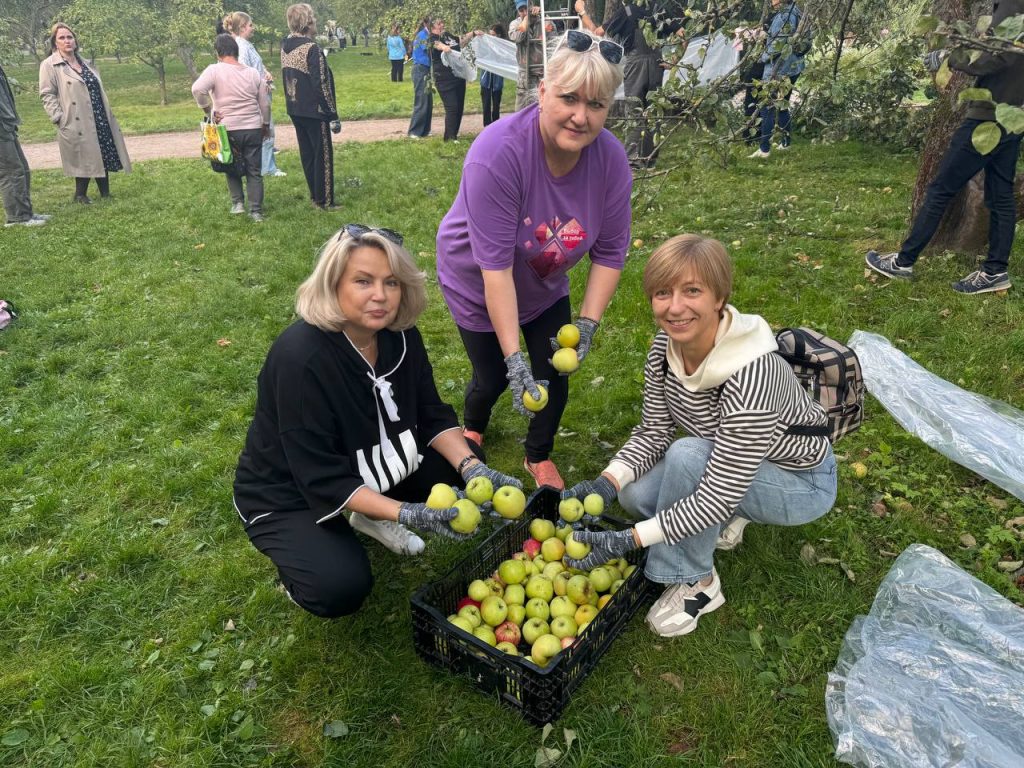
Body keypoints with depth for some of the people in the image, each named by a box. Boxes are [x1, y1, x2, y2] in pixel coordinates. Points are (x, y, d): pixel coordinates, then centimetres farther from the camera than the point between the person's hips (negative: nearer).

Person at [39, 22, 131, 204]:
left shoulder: (84, 63, 16)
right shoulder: (49, 65, -4)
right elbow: (47, 95, -8)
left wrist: (108, 115, 18)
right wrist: (60, 119, -18)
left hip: (99, 120, 6)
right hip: (77, 124, -6)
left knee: (104, 157, 8)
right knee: (86, 160, -4)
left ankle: (105, 194, 18)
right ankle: (80, 195, 9)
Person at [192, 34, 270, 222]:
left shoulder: (215, 70, -6)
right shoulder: (253, 73, 6)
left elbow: (197, 89, -20)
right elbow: (265, 103, 9)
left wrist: (209, 111, -7)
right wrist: (266, 124, 22)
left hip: (228, 129, -2)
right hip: (253, 129, 2)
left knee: (232, 168, 19)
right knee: (254, 171, 6)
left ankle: (238, 202, 16)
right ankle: (256, 211, 4)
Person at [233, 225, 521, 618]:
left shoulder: (400, 334, -13)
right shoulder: (300, 358, -34)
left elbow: (431, 412, -5)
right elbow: (323, 479, -32)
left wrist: (471, 467, -22)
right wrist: (403, 512, -40)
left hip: (370, 468, 7)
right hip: (288, 495, -6)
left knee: (462, 464, -6)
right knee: (342, 587, -28)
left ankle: (373, 518, 15)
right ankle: (300, 560, 8)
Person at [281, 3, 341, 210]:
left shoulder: (285, 46, 6)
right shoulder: (311, 48, -18)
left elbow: (287, 77, 13)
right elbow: (321, 85, -20)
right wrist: (333, 115, -16)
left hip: (295, 109, 8)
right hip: (314, 110, -8)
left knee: (307, 154, 15)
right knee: (323, 155, 2)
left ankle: (315, 196, 25)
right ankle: (324, 201, 6)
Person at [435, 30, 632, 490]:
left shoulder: (610, 159, -21)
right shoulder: (497, 153, -35)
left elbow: (610, 251, -12)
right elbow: (495, 266, -36)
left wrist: (588, 323, -20)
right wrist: (514, 359, -36)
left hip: (545, 287, 4)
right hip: (479, 286, -3)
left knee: (553, 378, 4)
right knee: (494, 379, 8)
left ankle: (539, 457, 36)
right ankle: (472, 429, 47)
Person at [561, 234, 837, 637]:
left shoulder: (751, 375, -38)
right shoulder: (665, 345, -16)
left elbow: (719, 494, -34)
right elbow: (652, 432, -7)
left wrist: (628, 540, -35)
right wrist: (606, 482, -25)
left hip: (801, 484, -6)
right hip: (728, 467, 7)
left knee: (687, 455, -32)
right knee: (634, 494, -14)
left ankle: (698, 583, -10)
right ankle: (724, 521, 14)